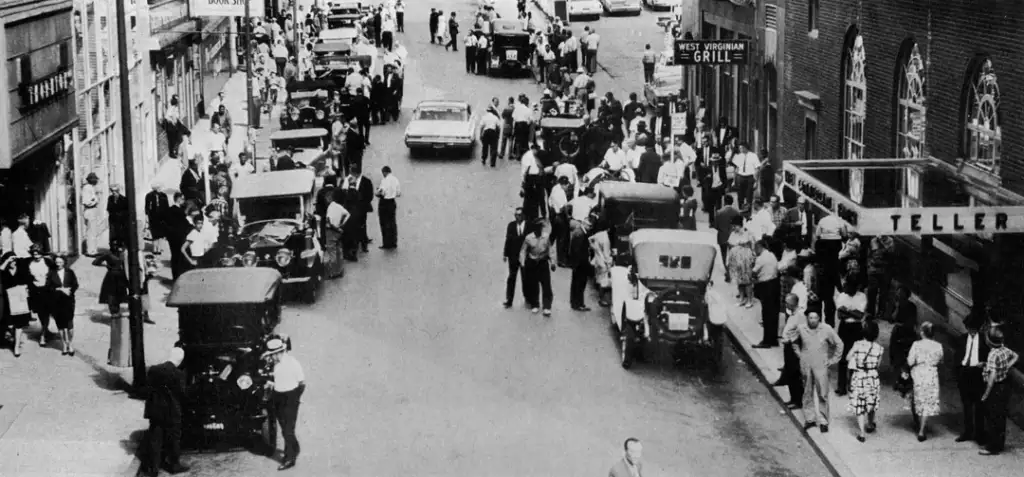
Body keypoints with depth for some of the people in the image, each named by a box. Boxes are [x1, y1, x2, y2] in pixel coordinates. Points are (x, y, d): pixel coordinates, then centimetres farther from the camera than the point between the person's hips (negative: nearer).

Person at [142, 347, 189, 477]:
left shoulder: (153, 370, -7)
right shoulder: (178, 374, -20)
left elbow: (149, 388, 0)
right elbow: (182, 394, -14)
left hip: (155, 411, 3)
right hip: (172, 413, -3)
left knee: (155, 440, 12)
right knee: (173, 440, 14)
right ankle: (174, 465, 26)